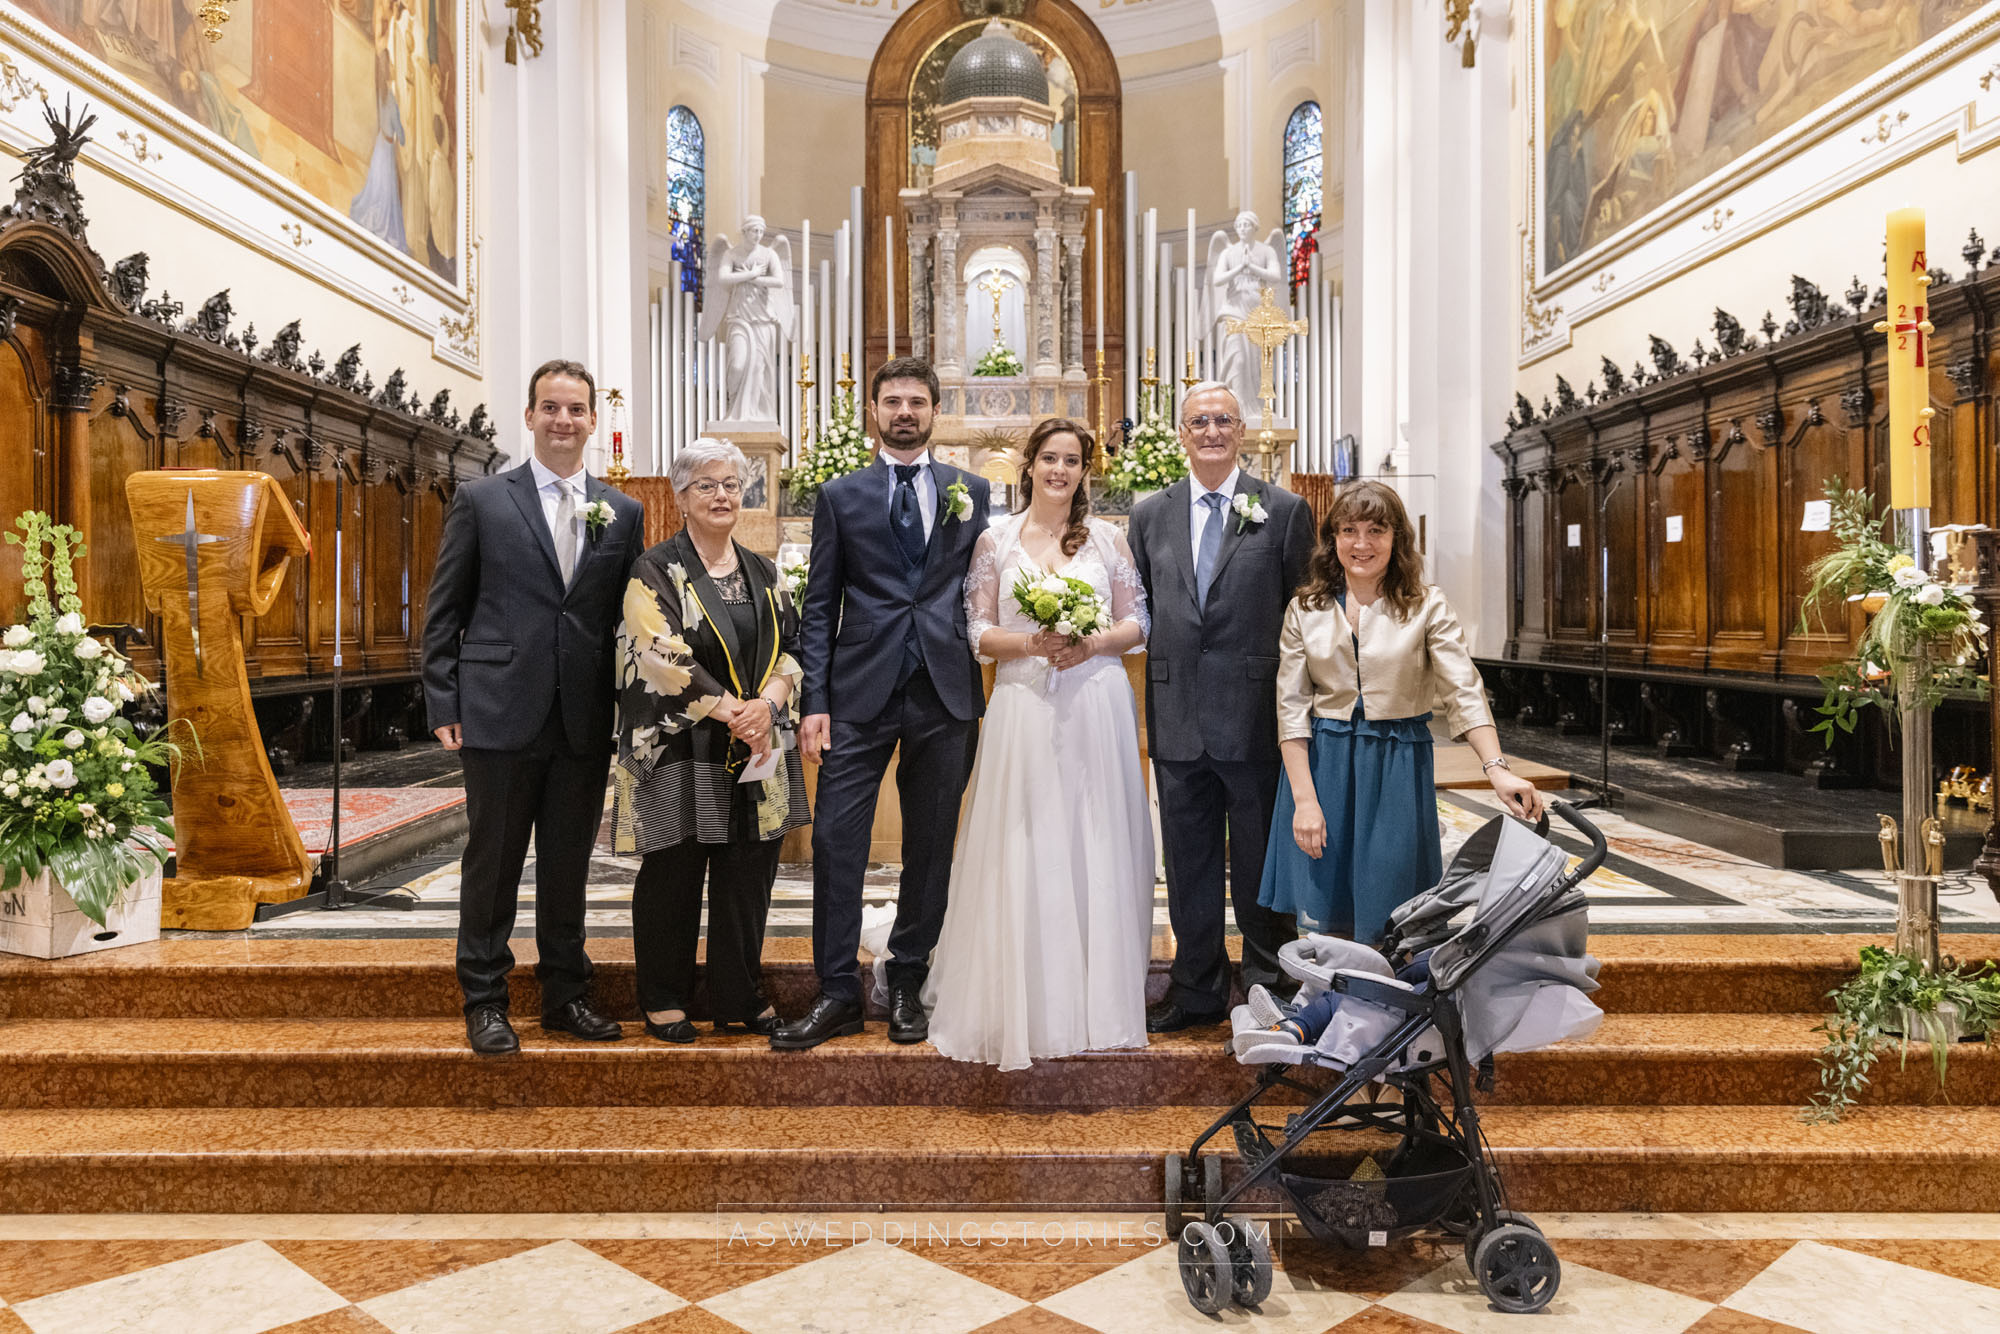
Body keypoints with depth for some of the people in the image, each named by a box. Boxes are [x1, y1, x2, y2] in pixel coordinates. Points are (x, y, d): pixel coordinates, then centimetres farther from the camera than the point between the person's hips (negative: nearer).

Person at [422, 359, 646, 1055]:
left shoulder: (623, 512, 9)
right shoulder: (480, 500, 3)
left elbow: (630, 619, 10)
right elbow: (444, 614, 3)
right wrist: (444, 707, -3)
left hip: (586, 725, 2)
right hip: (502, 715, -2)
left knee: (569, 865, 11)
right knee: (493, 862, 6)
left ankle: (565, 996, 24)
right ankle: (485, 1002, 20)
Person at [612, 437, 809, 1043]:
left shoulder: (762, 573, 13)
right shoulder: (656, 571, -2)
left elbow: (792, 646, 8)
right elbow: (664, 654, -13)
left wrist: (767, 704, -11)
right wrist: (730, 711, -17)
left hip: (759, 749, 5)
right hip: (680, 748, -4)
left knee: (748, 876, 8)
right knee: (674, 875, 5)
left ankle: (740, 999, 21)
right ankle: (664, 1001, 20)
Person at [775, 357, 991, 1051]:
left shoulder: (971, 491, 11)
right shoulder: (840, 496, 8)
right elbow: (819, 607, 5)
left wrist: (990, 684, 2)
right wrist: (814, 701, -4)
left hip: (946, 692, 1)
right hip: (861, 693, -1)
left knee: (930, 846, 8)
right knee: (835, 841, -5)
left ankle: (908, 987, 21)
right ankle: (838, 993, 7)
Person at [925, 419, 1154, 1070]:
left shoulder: (1108, 538, 9)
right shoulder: (996, 540, 7)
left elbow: (1136, 625, 8)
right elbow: (978, 632, 4)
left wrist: (1092, 642, -10)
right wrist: (1031, 642, -12)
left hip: (1096, 706, 1)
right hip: (1024, 708, -1)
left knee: (1096, 846, 4)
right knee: (1023, 850, 0)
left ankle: (1096, 999, 16)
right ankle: (1024, 1003, 11)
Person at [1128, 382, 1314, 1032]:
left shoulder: (1285, 510, 1)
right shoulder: (1149, 515, 10)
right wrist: (1152, 699, 6)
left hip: (1256, 716, -3)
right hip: (1177, 719, 3)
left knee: (1259, 860, 8)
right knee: (1188, 860, 12)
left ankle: (1268, 988, 24)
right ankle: (1197, 990, 26)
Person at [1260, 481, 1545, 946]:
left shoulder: (1427, 607, -1)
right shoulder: (1305, 610, 3)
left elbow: (1464, 692, -11)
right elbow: (1292, 707, 0)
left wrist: (1497, 768, -26)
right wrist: (1304, 798, -9)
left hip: (1398, 768, -1)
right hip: (1322, 764, 1)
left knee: (1388, 931, 5)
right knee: (1320, 923, 5)